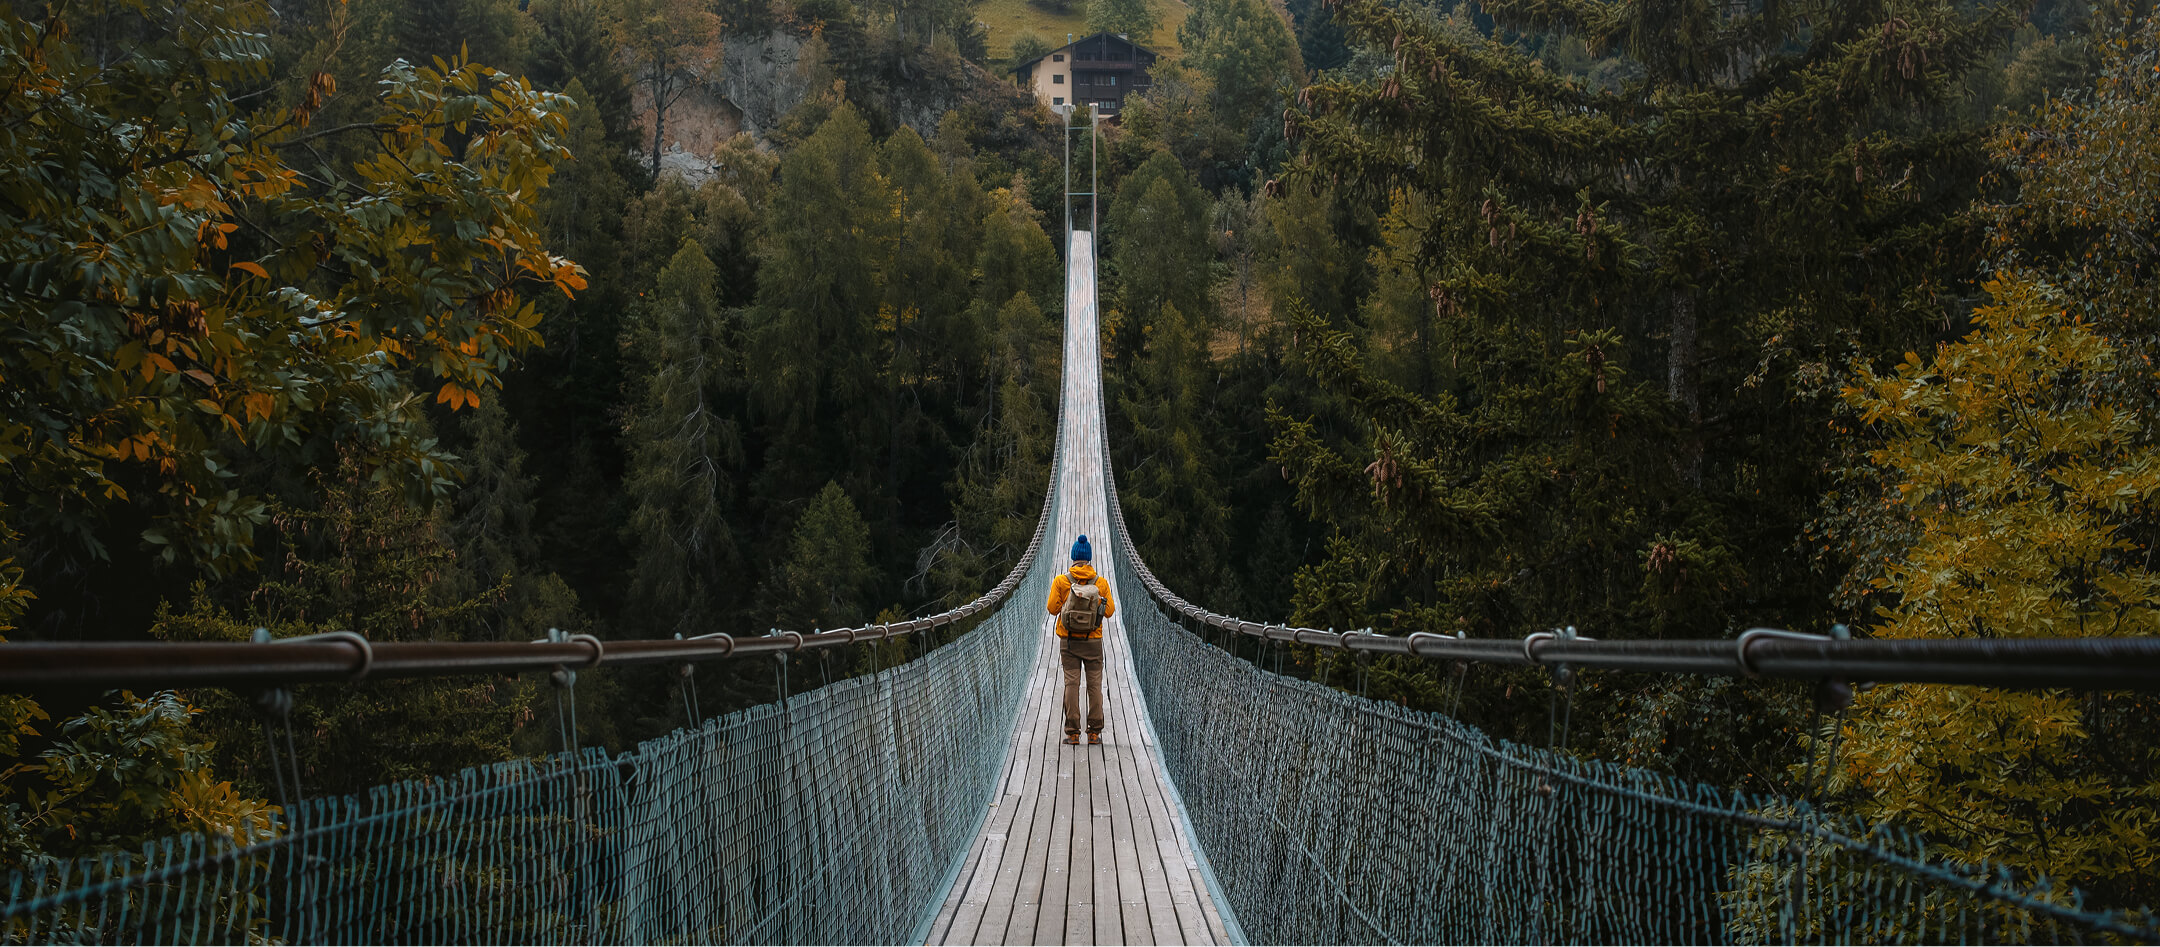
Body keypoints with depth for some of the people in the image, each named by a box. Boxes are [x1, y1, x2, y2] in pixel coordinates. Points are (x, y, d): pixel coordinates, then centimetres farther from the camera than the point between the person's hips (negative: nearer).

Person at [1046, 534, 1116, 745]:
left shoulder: (1061, 581, -5)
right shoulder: (1100, 583, -4)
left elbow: (1053, 609, -4)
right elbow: (1109, 611, 0)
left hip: (1068, 640, 0)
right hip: (1093, 640, 0)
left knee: (1071, 684, 2)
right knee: (1094, 684, 5)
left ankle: (1072, 732, -1)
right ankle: (1094, 732, 4)